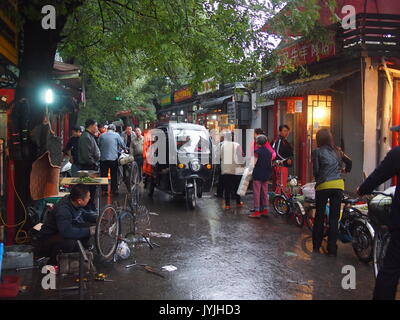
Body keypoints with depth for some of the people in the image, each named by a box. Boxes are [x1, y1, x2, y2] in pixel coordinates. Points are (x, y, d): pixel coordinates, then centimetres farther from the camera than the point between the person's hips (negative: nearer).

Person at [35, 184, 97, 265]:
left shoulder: (73, 202, -6)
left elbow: (84, 213, 14)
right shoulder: (63, 210, -32)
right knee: (70, 243, -38)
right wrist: (89, 231, -33)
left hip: (59, 235, 9)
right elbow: (67, 232, -43)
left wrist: (97, 218, -5)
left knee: (90, 226, -2)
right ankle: (51, 264, -13)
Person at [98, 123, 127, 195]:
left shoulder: (102, 135, 4)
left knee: (104, 175, 10)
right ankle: (114, 190, 11)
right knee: (114, 175, 8)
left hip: (103, 158, 2)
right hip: (113, 158, -2)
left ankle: (104, 190, 13)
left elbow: (99, 146, 13)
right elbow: (123, 145, -1)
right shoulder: (116, 135, -3)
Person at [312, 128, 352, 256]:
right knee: (334, 218, 6)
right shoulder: (337, 150, 11)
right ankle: (332, 249, 8)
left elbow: (316, 170, -3)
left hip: (323, 186, -3)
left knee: (319, 217, 10)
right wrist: (346, 170, 42)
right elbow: (349, 162, 21)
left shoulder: (317, 151, -1)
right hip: (338, 185, 3)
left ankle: (316, 246, 17)